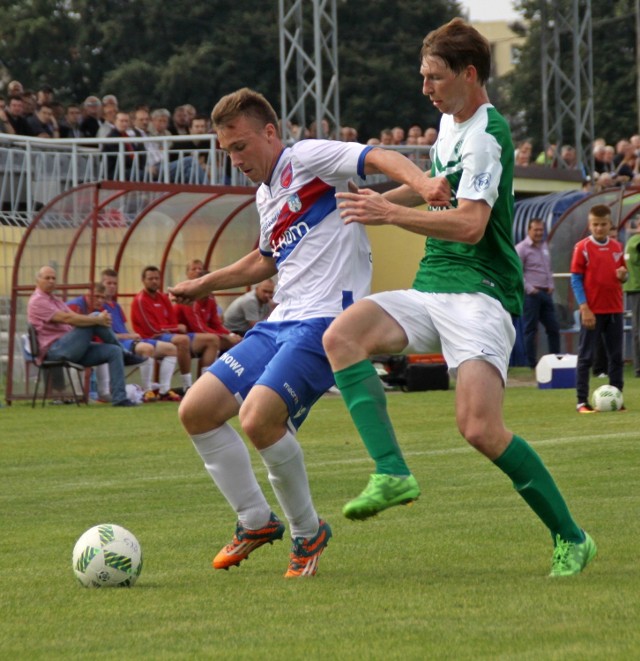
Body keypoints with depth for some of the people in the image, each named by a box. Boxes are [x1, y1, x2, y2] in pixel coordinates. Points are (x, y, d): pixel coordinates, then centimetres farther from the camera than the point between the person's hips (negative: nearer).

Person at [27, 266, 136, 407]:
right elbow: (66, 318, -18)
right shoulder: (37, 301, -6)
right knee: (95, 318, -20)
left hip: (71, 349, 9)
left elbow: (76, 317, 12)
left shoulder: (56, 301, 26)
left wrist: (100, 318, -9)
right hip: (55, 350, -9)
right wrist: (97, 320, -16)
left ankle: (119, 398, -15)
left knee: (113, 351, -9)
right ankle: (123, 348, 4)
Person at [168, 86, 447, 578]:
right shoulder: (266, 194, 20)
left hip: (325, 320, -9)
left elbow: (379, 158, -21)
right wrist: (205, 285, 43)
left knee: (258, 417, -27)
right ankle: (256, 521, 15)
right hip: (280, 323, 9)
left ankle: (308, 531, -5)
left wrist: (423, 183, -41)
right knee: (197, 411, 1)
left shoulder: (308, 158, -6)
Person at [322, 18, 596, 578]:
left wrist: (390, 213, -22)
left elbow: (469, 224, -23)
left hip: (479, 294, -9)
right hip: (431, 292, 9)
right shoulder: (451, 121, 16)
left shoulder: (486, 135, -14)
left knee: (480, 428, -21)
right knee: (342, 336, -17)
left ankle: (570, 538, -4)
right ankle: (392, 473, -25)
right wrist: (381, 199, 31)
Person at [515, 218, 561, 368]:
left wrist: (550, 285, 10)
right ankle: (532, 363, 2)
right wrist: (529, 289, -16)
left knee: (553, 327, 8)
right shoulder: (522, 248, -8)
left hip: (545, 293, 7)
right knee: (531, 329, -2)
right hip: (531, 294, -7)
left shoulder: (544, 246, 15)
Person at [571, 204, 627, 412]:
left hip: (614, 310, 4)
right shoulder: (582, 247, -4)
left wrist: (623, 275, -8)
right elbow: (576, 280, -6)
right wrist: (584, 308, -14)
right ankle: (582, 401, 0)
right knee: (586, 356, -2)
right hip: (592, 311, -4)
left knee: (616, 356, 6)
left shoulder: (617, 247, 9)